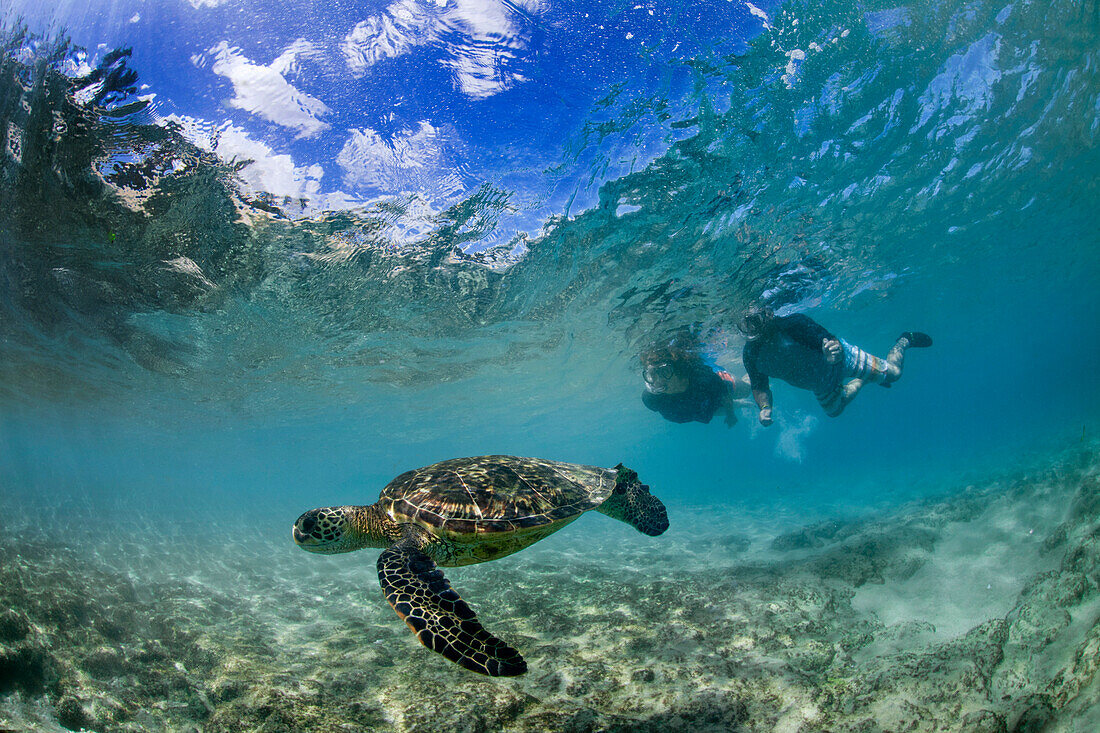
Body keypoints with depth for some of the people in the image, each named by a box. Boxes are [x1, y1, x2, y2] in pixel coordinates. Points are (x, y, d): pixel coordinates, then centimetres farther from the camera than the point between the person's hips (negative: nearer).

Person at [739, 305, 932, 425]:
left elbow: (828, 339, -38)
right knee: (833, 411, 28)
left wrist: (835, 350, -61)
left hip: (840, 360, -5)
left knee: (893, 373, 6)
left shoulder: (792, 323, -39)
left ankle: (904, 341, 38)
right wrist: (764, 408, -33)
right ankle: (861, 382, 52)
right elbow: (759, 387, -14)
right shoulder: (750, 354, -25)